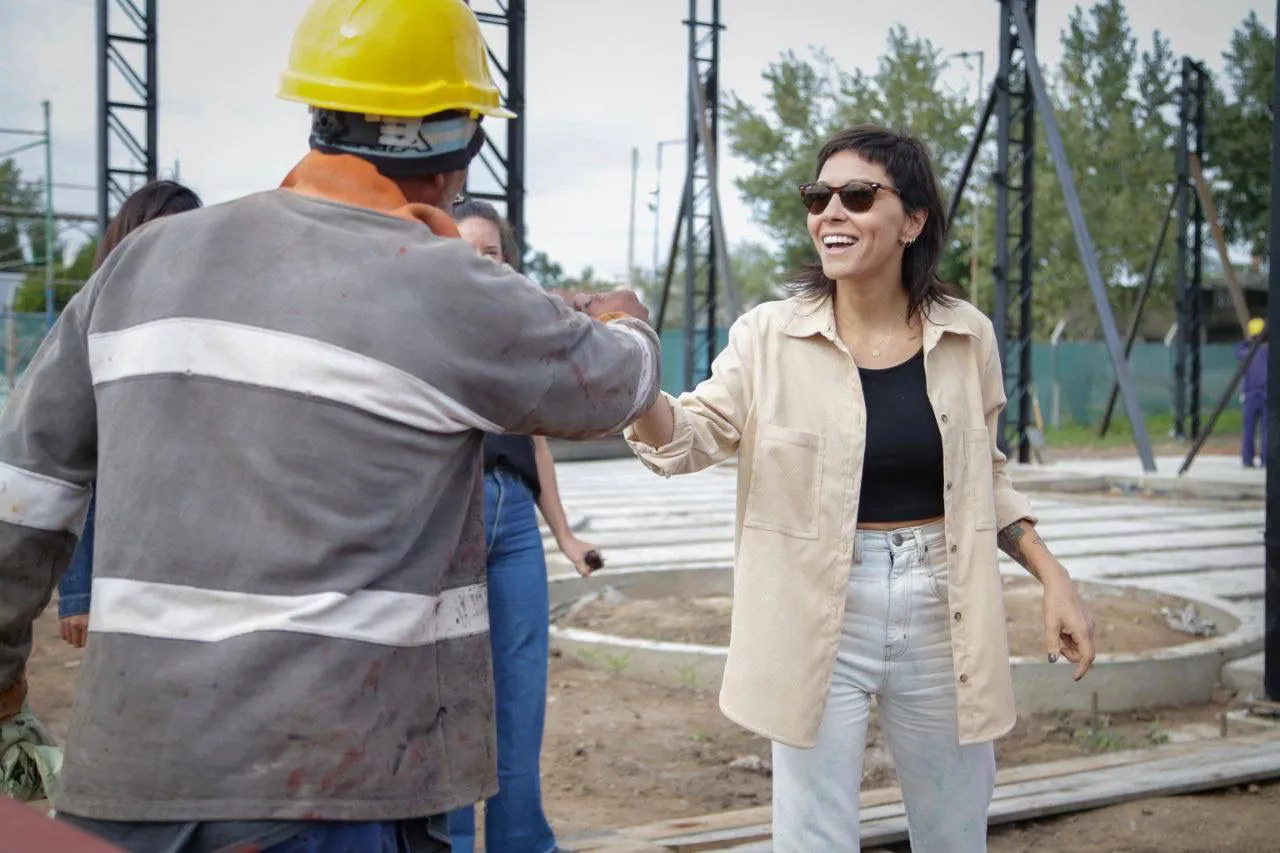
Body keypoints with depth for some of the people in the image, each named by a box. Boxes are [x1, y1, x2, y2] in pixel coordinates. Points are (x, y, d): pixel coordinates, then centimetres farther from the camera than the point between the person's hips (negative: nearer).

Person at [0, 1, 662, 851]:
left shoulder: (147, 260, 6)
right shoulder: (448, 293, -9)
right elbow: (617, 384, 9)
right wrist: (624, 323, 33)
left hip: (142, 764, 6)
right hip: (332, 777, -5)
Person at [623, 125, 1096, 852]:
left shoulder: (967, 336, 0)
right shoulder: (770, 336, -6)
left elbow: (984, 475, 12)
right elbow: (689, 437, -14)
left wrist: (1052, 577, 3)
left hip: (943, 613, 2)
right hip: (821, 618, -2)